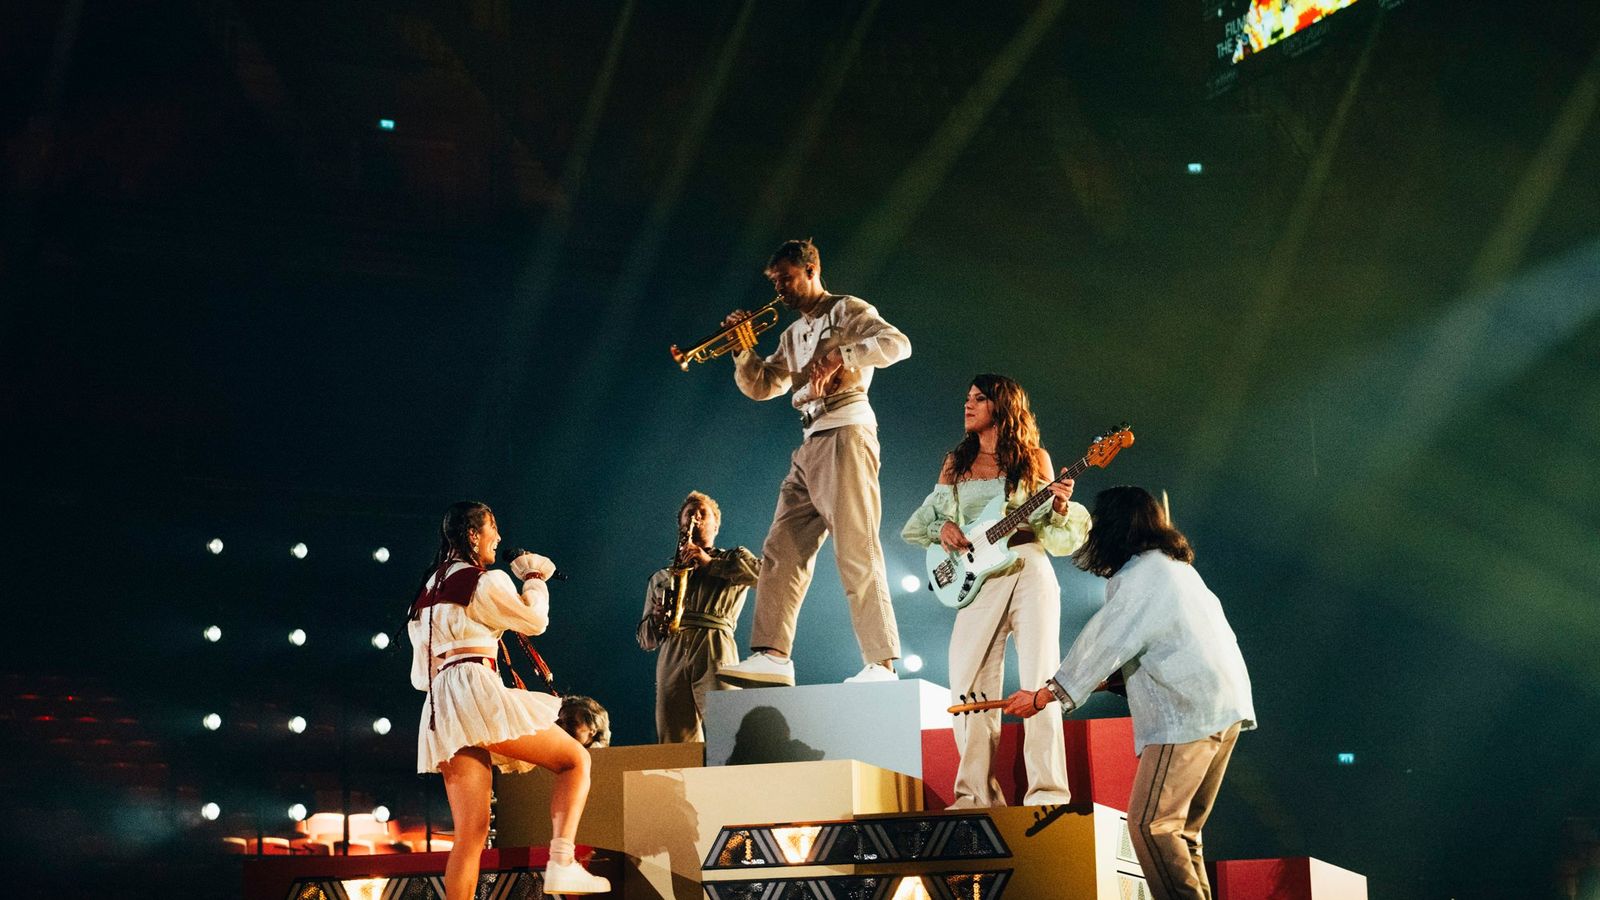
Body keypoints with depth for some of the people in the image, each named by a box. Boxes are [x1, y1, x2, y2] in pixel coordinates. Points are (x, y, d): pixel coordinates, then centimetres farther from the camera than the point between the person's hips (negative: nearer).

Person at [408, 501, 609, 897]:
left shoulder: (427, 591, 24)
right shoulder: (484, 581, -1)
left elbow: (420, 675, 25)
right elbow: (535, 620, 8)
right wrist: (534, 578, 23)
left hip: (440, 705, 8)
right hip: (477, 690, -8)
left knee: (471, 831, 3)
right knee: (575, 759, 2)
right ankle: (561, 864, -15)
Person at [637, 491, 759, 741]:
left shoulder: (734, 559, 22)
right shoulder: (660, 578, 30)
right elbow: (646, 640, 25)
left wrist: (710, 563, -2)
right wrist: (656, 619, 1)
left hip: (715, 655, -3)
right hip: (671, 662, 3)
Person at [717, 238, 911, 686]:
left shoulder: (847, 310, 2)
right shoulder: (792, 336, 24)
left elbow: (897, 343, -13)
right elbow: (760, 387, 24)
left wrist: (839, 356, -21)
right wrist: (742, 348, 9)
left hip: (846, 434, -9)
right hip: (810, 445, 9)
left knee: (856, 551, -14)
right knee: (782, 550, 0)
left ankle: (882, 663, -17)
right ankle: (771, 653, -2)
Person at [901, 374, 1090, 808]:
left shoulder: (1033, 459, 9)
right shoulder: (956, 462, 16)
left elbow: (1049, 531, 8)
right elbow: (921, 521, 19)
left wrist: (1060, 505, -13)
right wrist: (942, 528, -2)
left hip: (1028, 572, -3)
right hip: (978, 580, 3)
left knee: (1039, 680, -11)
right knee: (970, 684, -5)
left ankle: (1048, 791, -14)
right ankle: (978, 794, -1)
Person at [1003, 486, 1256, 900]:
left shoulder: (1142, 572, -7)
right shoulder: (1175, 565, 22)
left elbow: (1105, 641, -11)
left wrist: (1045, 695, -7)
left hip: (1189, 712, -10)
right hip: (1225, 707, 10)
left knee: (1150, 823, -13)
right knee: (1182, 830, 11)